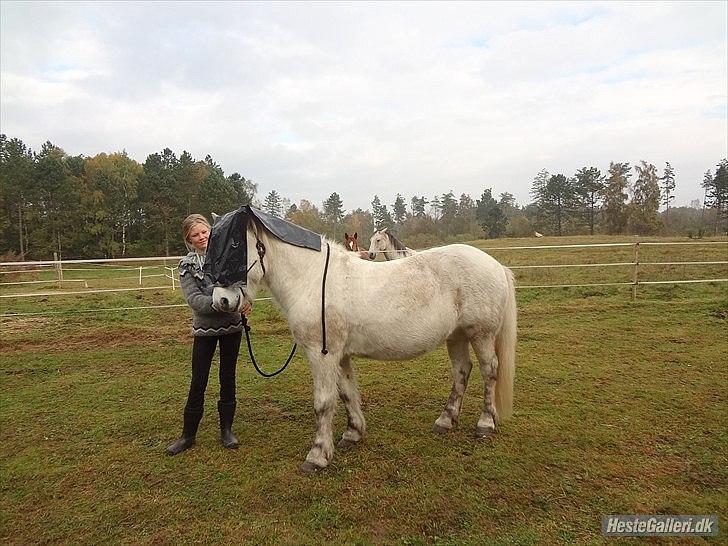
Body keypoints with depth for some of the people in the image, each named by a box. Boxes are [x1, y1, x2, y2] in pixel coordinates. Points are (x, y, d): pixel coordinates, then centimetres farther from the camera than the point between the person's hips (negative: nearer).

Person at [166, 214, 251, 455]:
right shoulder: (188, 265, -5)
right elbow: (194, 299, -16)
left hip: (232, 326, 1)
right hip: (205, 328, -1)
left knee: (228, 378, 11)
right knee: (198, 382, 5)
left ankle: (226, 430, 25)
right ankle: (188, 434, 21)